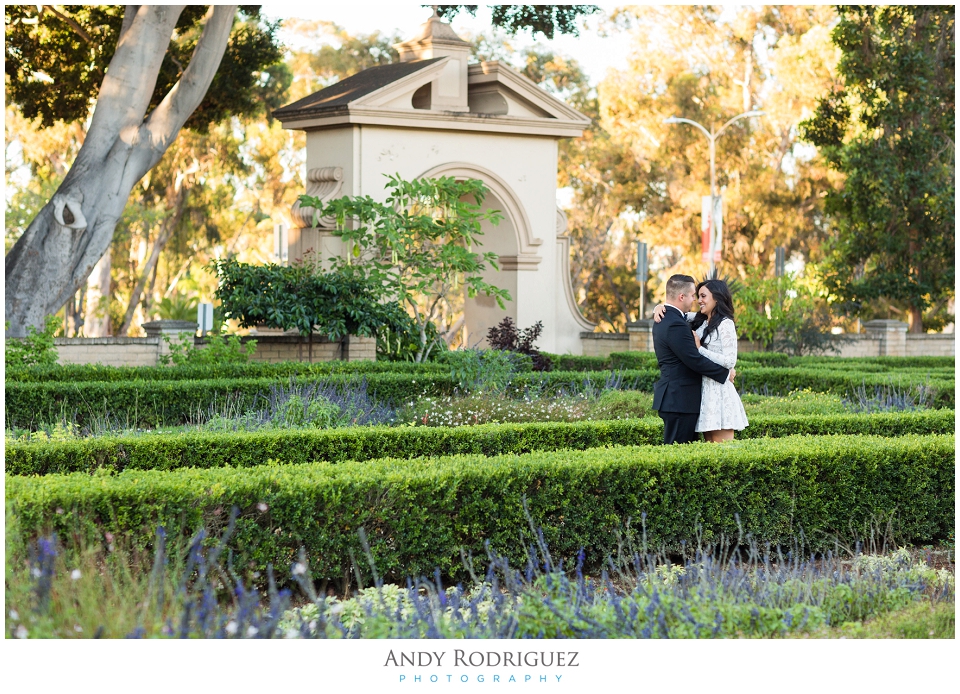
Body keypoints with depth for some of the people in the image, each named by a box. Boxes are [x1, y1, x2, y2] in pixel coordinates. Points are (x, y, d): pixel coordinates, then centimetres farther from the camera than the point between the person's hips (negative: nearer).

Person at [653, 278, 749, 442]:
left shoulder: (725, 324, -9)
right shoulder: (700, 321, 12)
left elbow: (730, 361, -15)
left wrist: (699, 348, -13)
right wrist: (660, 308, -2)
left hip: (719, 391, -8)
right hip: (704, 390, 8)